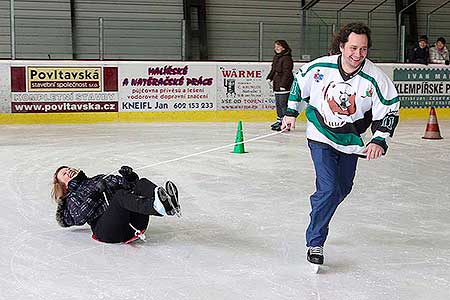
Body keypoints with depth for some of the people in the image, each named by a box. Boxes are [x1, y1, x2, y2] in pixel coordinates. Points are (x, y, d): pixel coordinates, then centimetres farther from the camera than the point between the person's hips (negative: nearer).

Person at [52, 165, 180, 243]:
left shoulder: (101, 178, 38)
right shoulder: (72, 198, 25)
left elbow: (129, 185, 29)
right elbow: (80, 217, 1)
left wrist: (129, 177, 7)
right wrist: (95, 193, -7)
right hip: (104, 228, -4)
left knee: (142, 183, -20)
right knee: (121, 195, -33)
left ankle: (167, 200, -51)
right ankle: (157, 205, -60)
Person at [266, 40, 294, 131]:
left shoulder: (286, 58, -14)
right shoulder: (276, 57, 16)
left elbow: (286, 73, -18)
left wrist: (283, 85, -21)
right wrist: (269, 78, 13)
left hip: (284, 85, -10)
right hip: (277, 85, 10)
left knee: (283, 104, -12)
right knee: (278, 103, 17)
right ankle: (279, 120, 28)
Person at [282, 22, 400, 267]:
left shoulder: (375, 78, -17)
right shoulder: (319, 67, -17)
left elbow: (389, 110, -8)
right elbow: (299, 83, 4)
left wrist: (379, 140, -18)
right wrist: (291, 112, 9)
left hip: (351, 142, 3)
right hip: (321, 137, -3)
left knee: (342, 190, 16)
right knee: (329, 189, -16)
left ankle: (319, 214, 46)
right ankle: (314, 243, -5)